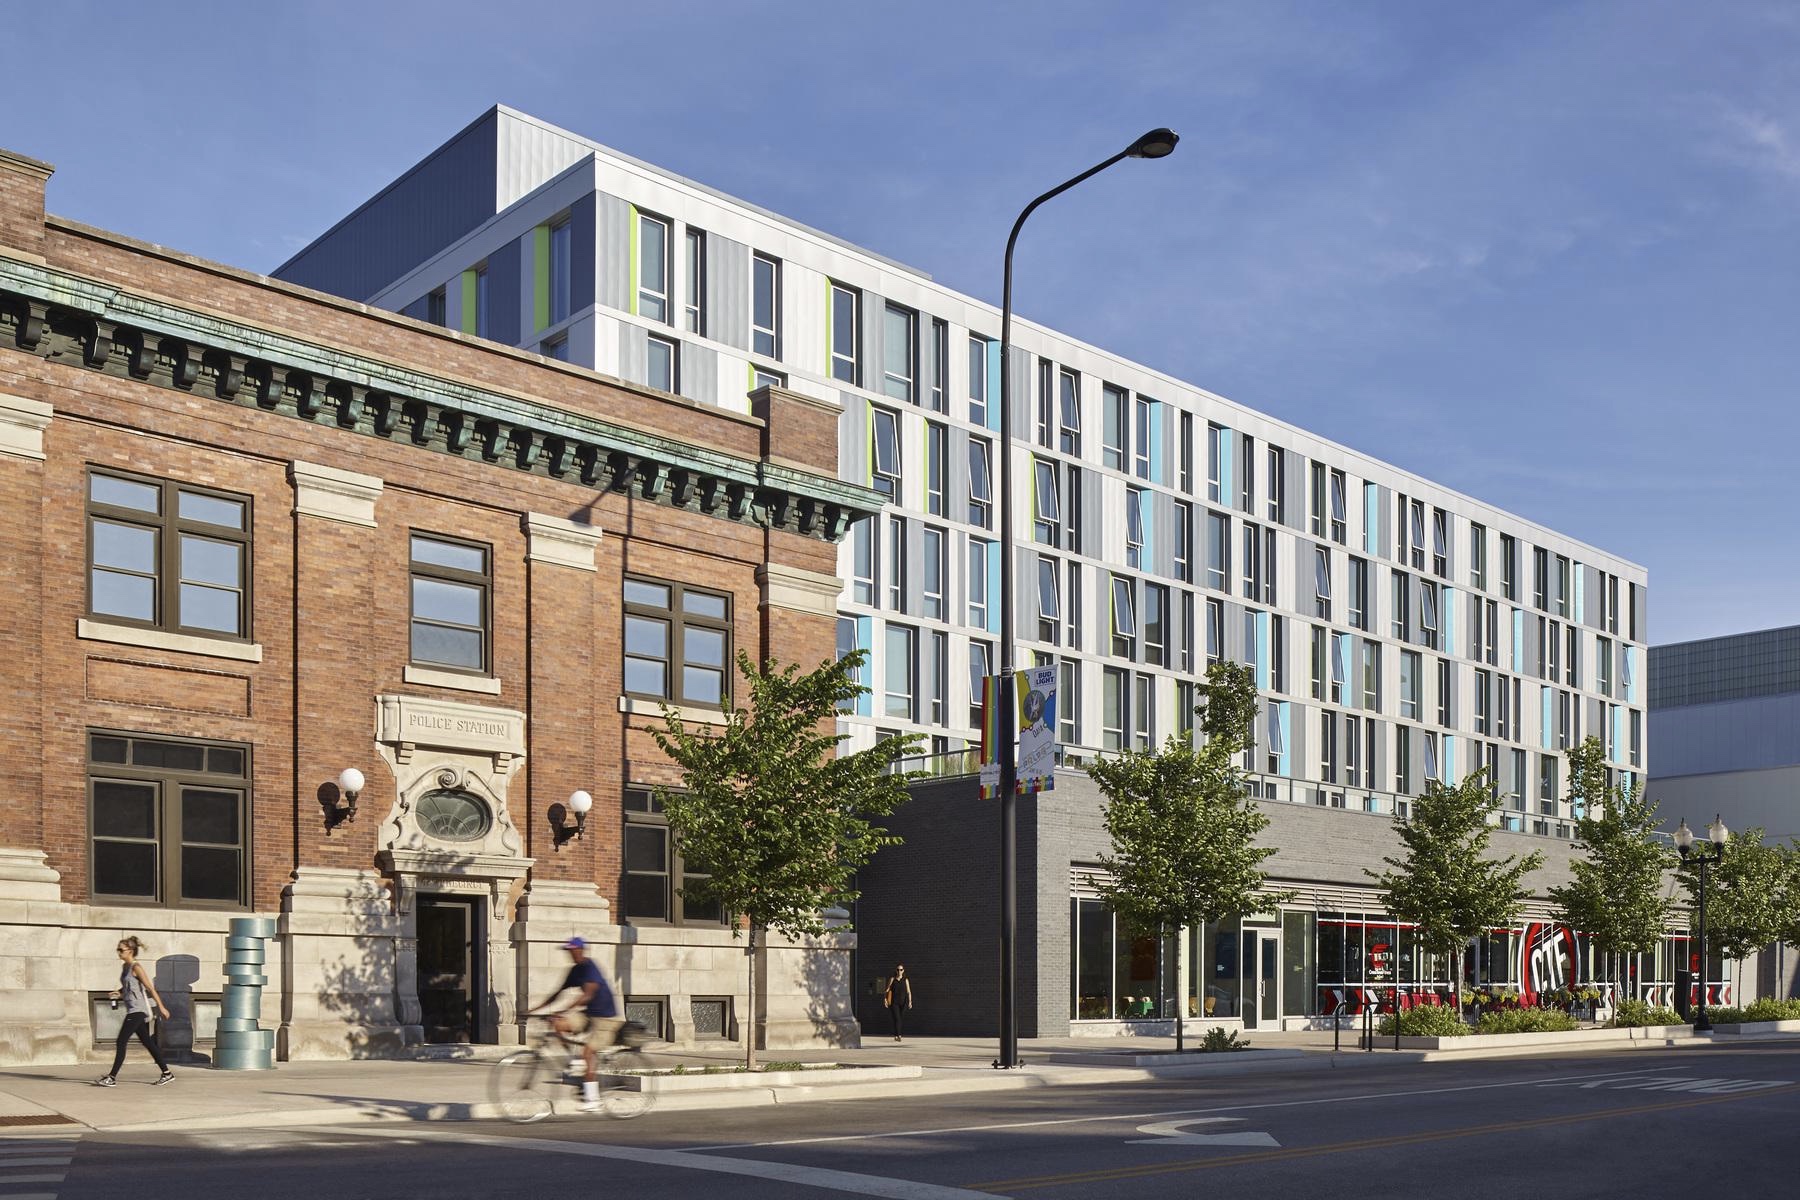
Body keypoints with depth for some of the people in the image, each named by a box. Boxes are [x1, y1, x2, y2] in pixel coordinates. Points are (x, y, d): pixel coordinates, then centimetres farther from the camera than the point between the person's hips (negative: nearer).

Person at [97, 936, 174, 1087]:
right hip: (133, 1010, 9)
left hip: (137, 1010, -9)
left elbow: (150, 988, -14)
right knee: (147, 1043, 11)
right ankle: (167, 1073, 15)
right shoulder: (124, 967, 14)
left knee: (121, 1042, -8)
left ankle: (112, 1077, -5)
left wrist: (161, 1007, -15)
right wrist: (117, 994, 4)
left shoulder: (136, 967, -12)